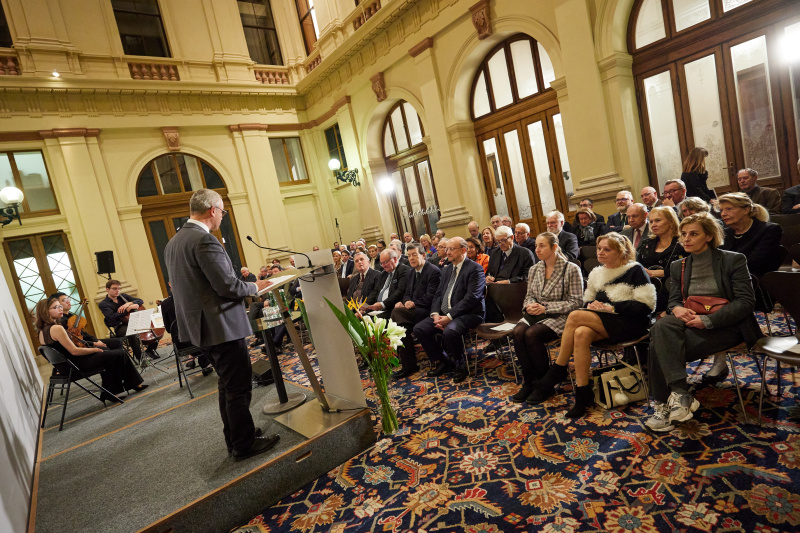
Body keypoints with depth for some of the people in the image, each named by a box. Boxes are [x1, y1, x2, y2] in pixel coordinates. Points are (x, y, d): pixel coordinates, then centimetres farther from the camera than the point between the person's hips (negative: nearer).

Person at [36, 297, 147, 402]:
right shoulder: (56, 328, -25)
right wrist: (95, 349, -10)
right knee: (120, 354, -4)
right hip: (75, 366, -10)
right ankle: (135, 384, 15)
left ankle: (109, 394, 26)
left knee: (107, 351, 27)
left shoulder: (42, 331, 6)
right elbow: (74, 351, -25)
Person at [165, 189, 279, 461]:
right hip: (222, 325, -10)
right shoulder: (204, 240, -20)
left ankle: (235, 436, 34)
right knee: (239, 386, 3)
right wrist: (254, 286, -4)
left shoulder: (173, 243, 11)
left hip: (202, 325, 10)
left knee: (228, 384, 21)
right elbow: (228, 286, -22)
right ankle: (244, 444, 17)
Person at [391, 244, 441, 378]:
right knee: (402, 325, -25)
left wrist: (414, 304, -21)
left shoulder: (434, 271, -8)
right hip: (414, 310, 7)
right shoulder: (411, 272, 19)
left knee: (397, 312, -28)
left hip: (427, 310, -7)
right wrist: (404, 302, -3)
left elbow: (431, 297, -15)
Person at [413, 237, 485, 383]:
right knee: (419, 329, -8)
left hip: (468, 313, -8)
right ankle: (440, 361, 9)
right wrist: (435, 314, -5)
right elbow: (438, 294, 16)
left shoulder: (475, 268, -7)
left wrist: (449, 316, -21)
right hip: (444, 313, 8)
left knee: (450, 331, -35)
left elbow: (472, 298, -17)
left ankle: (459, 366, -7)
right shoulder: (447, 270, 19)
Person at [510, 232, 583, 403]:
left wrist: (546, 308, -16)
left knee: (532, 334, -30)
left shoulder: (571, 269, -6)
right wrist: (529, 305, -7)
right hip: (536, 314, 5)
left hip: (559, 317, -5)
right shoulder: (535, 269, 11)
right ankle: (528, 382, -14)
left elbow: (575, 302, -9)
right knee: (518, 332, -26)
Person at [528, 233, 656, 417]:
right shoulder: (597, 273, 17)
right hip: (604, 324, 6)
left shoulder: (635, 270, -3)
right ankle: (582, 394, -25)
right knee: (581, 334, -31)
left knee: (575, 316, -27)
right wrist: (592, 305, -3)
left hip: (631, 324, -6)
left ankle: (556, 373, -16)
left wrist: (611, 307, -17)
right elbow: (588, 300, 22)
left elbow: (645, 305, -11)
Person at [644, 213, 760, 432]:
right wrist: (677, 309, -13)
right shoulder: (678, 266, 15)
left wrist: (707, 320, -19)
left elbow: (746, 301, -7)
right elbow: (673, 299, 14)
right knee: (662, 327, -32)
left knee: (661, 346, -29)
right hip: (690, 322, 5)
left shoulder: (733, 260, 1)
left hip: (726, 326, -5)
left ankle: (664, 405, -21)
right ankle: (680, 395, -31)